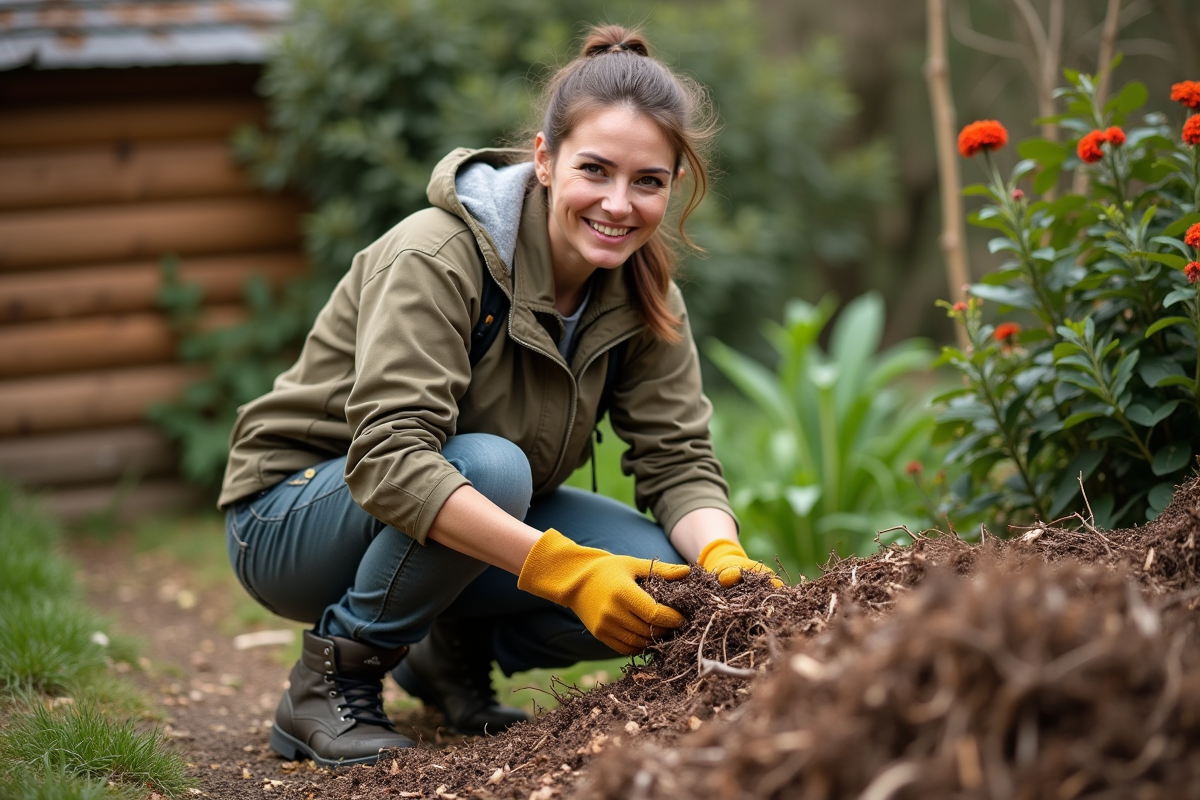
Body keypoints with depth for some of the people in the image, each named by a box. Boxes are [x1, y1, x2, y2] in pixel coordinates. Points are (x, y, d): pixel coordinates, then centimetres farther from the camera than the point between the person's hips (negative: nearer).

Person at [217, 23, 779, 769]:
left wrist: (726, 561, -32)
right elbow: (390, 461, -38)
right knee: (490, 463, -36)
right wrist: (562, 567, -45)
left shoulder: (643, 292, -7)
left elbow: (678, 460, -10)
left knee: (664, 582, -18)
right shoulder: (434, 258, -28)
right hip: (291, 523, -6)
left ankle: (454, 654, 9)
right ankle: (331, 681, -14)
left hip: (472, 514, 6)